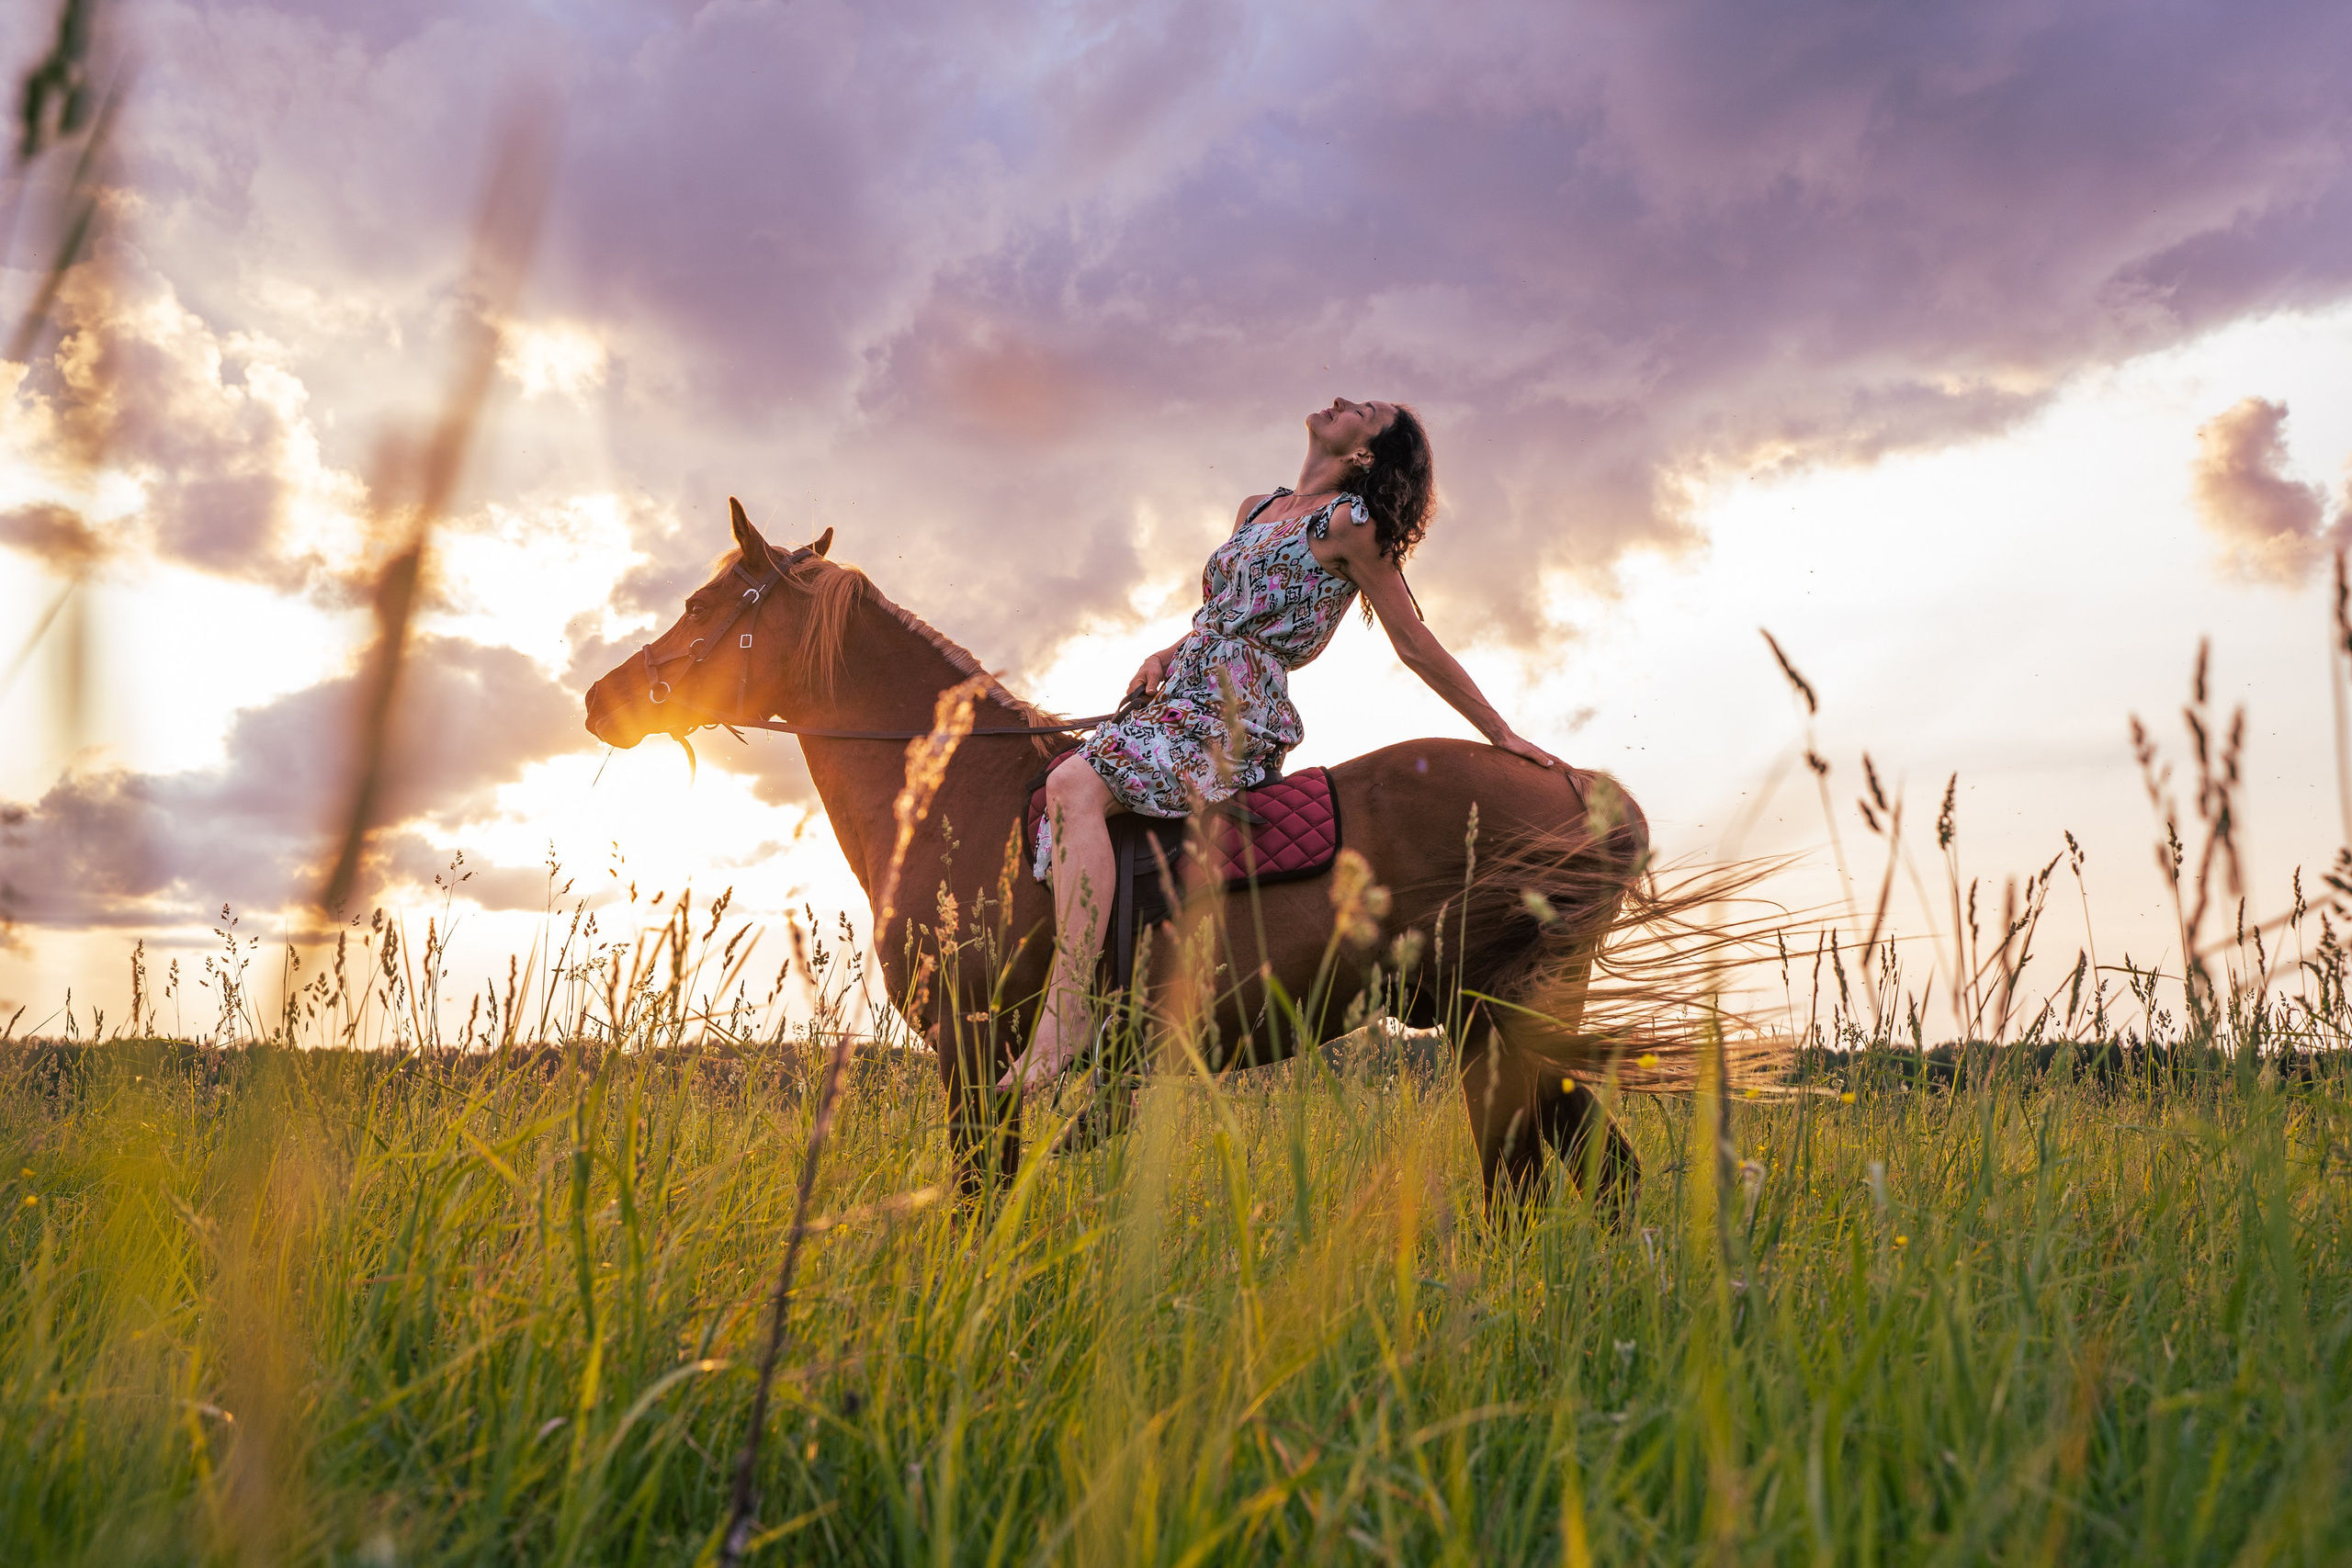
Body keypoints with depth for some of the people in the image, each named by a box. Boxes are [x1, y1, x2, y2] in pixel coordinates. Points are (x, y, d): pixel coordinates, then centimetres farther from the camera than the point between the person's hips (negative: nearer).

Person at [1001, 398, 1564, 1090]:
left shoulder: (1349, 523, -3)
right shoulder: (1258, 510, 21)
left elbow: (1417, 646, 1)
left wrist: (1503, 735, 3)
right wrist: (1167, 653, 7)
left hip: (1233, 720, -9)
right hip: (1186, 696, 9)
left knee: (1074, 786, -28)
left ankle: (1064, 1021, -33)